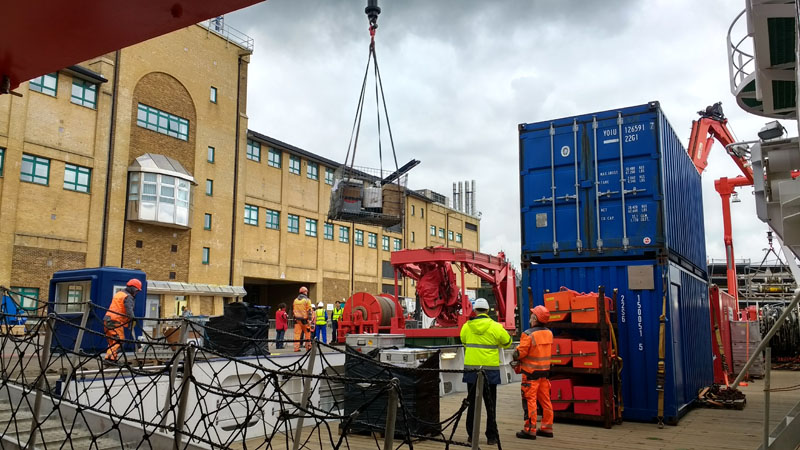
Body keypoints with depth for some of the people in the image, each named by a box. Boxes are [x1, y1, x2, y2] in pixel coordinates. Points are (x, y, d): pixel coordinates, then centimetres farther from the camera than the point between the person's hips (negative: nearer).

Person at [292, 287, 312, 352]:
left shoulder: (295, 300, 11)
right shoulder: (307, 300, -7)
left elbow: (293, 310, 16)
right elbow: (309, 311, -11)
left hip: (297, 319, 4)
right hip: (304, 319, -4)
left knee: (297, 333, 3)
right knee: (307, 333, 7)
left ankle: (296, 347, 0)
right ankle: (308, 346, 10)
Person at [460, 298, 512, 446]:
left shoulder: (466, 327, -1)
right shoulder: (495, 327, -8)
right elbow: (507, 343, 7)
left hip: (471, 369, 2)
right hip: (490, 369, -2)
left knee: (472, 403, 12)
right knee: (490, 405, 7)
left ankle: (471, 435, 17)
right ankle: (492, 436, 9)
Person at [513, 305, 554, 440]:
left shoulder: (528, 334, -18)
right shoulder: (549, 333, 4)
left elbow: (520, 353, -17)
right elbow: (548, 352, 12)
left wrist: (514, 356, 6)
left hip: (531, 372, -7)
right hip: (545, 370, 7)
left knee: (530, 400, -1)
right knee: (545, 400, 13)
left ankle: (530, 430, 3)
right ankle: (547, 428, 20)